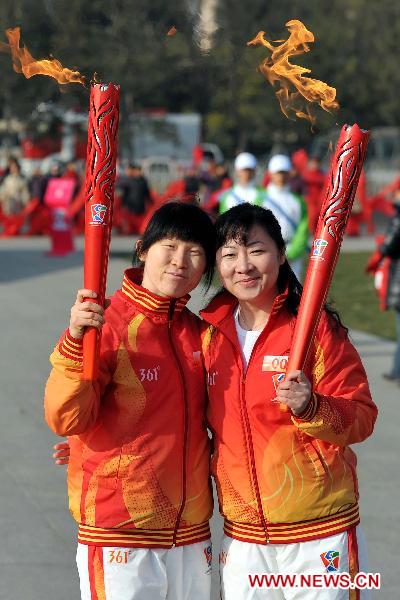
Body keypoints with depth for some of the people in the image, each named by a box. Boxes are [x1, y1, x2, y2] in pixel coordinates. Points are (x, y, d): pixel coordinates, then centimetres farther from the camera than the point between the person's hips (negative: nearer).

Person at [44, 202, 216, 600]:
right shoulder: (107, 326, -11)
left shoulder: (197, 332, 9)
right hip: (120, 535, -6)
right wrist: (75, 342, -31)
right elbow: (65, 419, -20)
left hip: (191, 533, 6)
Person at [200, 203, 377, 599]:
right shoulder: (212, 333, 4)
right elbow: (201, 422, 17)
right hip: (241, 533, 4)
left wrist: (310, 407, -28)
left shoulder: (315, 326, -9)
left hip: (318, 530, -4)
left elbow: (361, 418, -10)